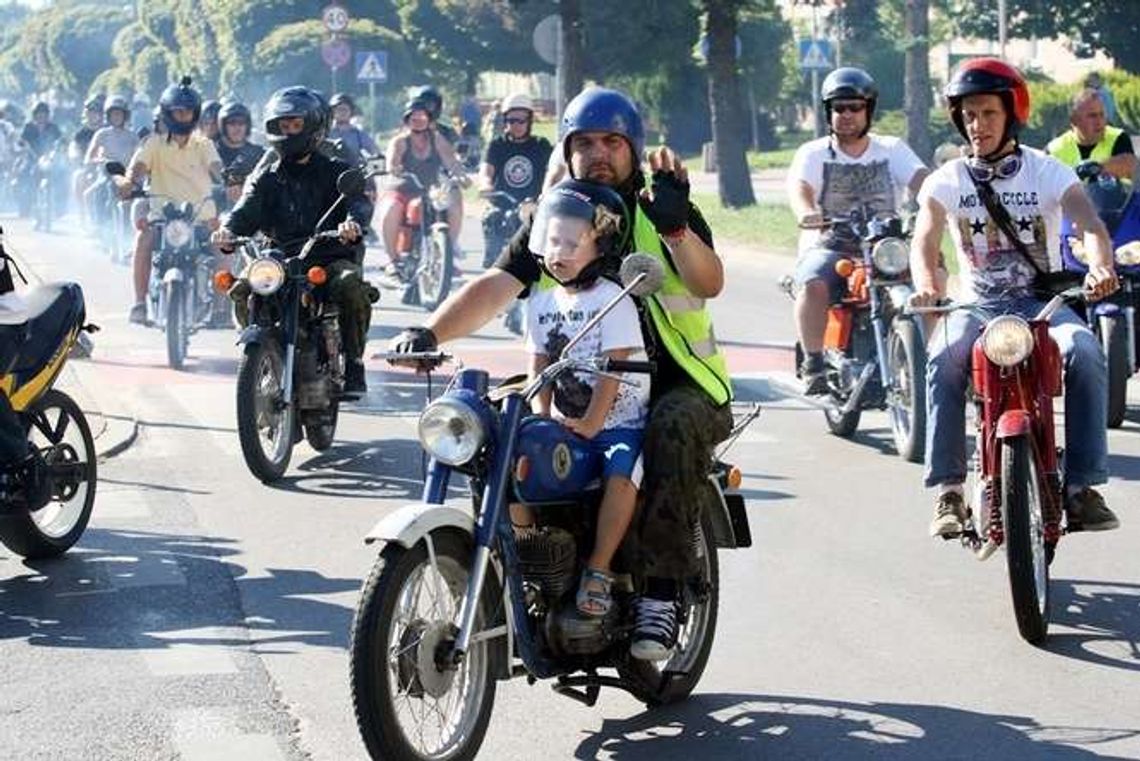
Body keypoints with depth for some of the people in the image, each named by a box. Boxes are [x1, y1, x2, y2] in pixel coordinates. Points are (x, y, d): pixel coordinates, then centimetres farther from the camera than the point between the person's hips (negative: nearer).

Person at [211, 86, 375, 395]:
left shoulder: (335, 172, 10)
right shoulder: (266, 178, 18)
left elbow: (358, 200, -8)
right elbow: (247, 210, 2)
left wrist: (353, 221, -34)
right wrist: (228, 231, -23)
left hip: (331, 258, -2)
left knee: (351, 286, -35)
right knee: (241, 291, -25)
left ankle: (353, 363, -17)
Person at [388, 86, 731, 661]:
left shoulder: (658, 210, 0)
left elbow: (710, 283, -15)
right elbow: (496, 286, -7)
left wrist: (674, 227, -34)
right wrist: (430, 333, -24)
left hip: (677, 384, -3)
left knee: (673, 430, -35)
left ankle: (659, 592, -30)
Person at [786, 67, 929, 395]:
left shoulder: (892, 149, 13)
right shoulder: (814, 153, 8)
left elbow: (921, 179, -4)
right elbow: (799, 186, -13)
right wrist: (806, 212, -38)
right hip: (828, 247, -1)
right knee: (813, 284, -34)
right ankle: (813, 362, -19)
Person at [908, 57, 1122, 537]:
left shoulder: (1047, 172, 1)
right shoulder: (947, 181, 5)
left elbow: (1089, 223, -15)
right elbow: (924, 239, -11)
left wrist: (1099, 266, -39)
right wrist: (926, 283, -36)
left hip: (1043, 301, 0)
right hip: (976, 305, 0)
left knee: (1085, 353, -32)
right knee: (943, 362, -32)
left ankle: (1083, 484, -26)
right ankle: (948, 490, -28)